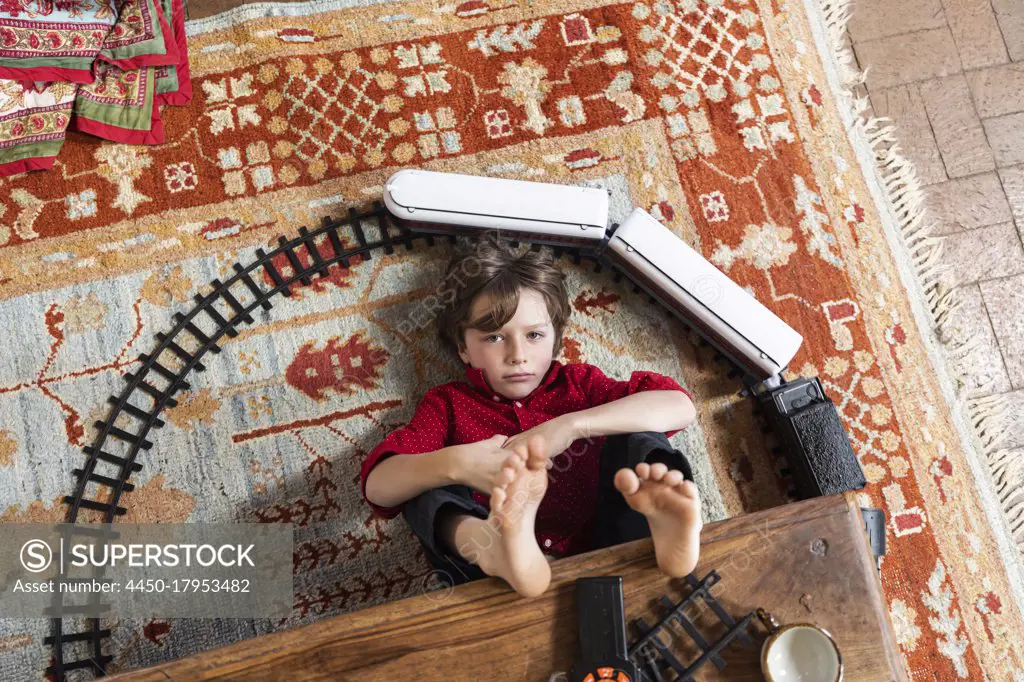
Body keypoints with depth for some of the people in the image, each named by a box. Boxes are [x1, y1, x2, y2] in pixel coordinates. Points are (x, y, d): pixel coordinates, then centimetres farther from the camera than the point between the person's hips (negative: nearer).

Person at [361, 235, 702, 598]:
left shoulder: (577, 382, 17)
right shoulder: (448, 405, 15)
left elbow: (679, 406, -2)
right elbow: (378, 486, -3)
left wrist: (570, 426, -15)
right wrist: (456, 464, -24)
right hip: (506, 580, 0)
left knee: (636, 438, -11)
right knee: (428, 487, -16)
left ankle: (656, 512, -46)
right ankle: (495, 550, -50)